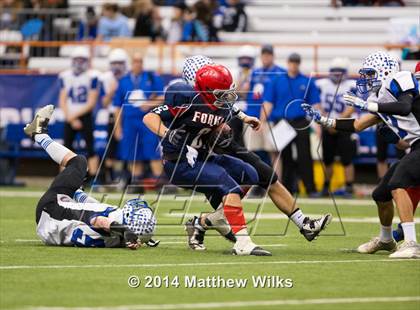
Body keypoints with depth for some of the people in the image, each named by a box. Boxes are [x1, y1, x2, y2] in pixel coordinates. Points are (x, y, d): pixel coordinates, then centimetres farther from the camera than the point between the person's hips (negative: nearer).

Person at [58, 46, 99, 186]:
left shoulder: (91, 76, -8)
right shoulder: (65, 76, 5)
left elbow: (91, 102, -9)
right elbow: (62, 101, 4)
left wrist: (75, 115, -12)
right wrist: (71, 120, -5)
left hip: (85, 116, -4)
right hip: (70, 118, 4)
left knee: (90, 148, -7)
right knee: (67, 148, 3)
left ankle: (93, 179, -7)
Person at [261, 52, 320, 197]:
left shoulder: (307, 82, 8)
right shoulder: (276, 81, 9)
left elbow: (314, 104, 7)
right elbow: (268, 102, 6)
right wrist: (263, 121, -3)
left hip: (301, 124, -1)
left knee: (304, 157, -7)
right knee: (285, 157, 6)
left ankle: (311, 189, -9)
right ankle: (287, 188, 13)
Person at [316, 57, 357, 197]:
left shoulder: (351, 86, -4)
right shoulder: (322, 84, 5)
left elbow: (351, 108, -10)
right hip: (327, 127, 3)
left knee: (347, 160, -7)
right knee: (327, 160, 9)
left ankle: (349, 189, -4)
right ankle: (325, 187, 20)